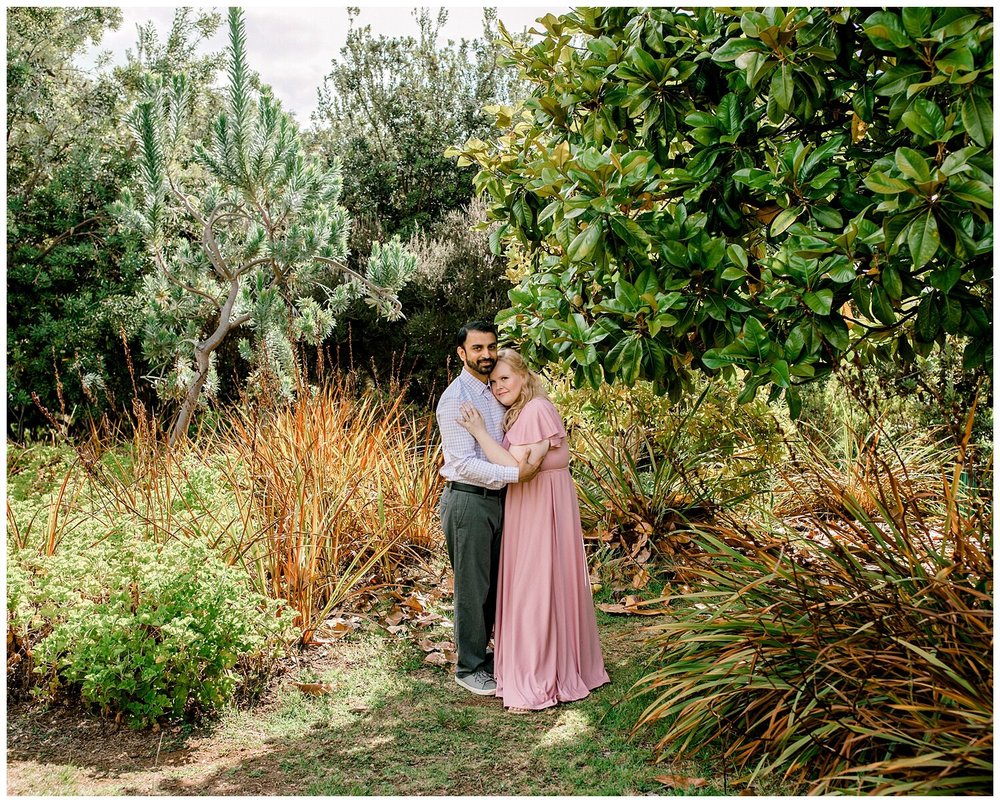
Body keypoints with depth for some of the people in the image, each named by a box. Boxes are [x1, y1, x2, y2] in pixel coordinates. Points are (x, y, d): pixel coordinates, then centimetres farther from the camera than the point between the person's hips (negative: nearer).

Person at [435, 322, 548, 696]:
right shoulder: (455, 399, -15)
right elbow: (465, 464, -22)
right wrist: (516, 474, -29)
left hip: (497, 498, 8)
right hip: (468, 501, -8)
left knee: (493, 583, 17)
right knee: (471, 587, 3)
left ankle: (481, 652, 33)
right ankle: (469, 668, 17)